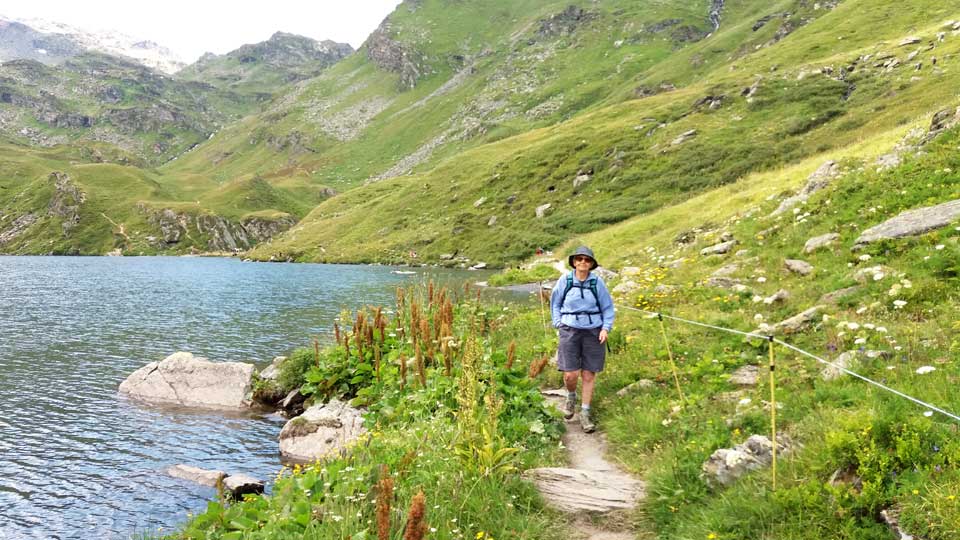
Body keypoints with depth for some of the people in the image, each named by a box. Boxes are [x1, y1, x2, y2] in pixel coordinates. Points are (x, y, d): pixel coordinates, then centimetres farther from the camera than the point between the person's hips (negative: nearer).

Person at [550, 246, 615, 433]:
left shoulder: (597, 282, -3)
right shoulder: (565, 280, -2)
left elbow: (608, 307, 6)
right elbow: (555, 303, 11)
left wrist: (606, 328, -5)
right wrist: (558, 324, 2)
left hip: (593, 332, 1)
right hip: (570, 331, -1)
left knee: (589, 375, 5)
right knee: (570, 374, -8)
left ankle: (585, 413, 19)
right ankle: (571, 396, 26)